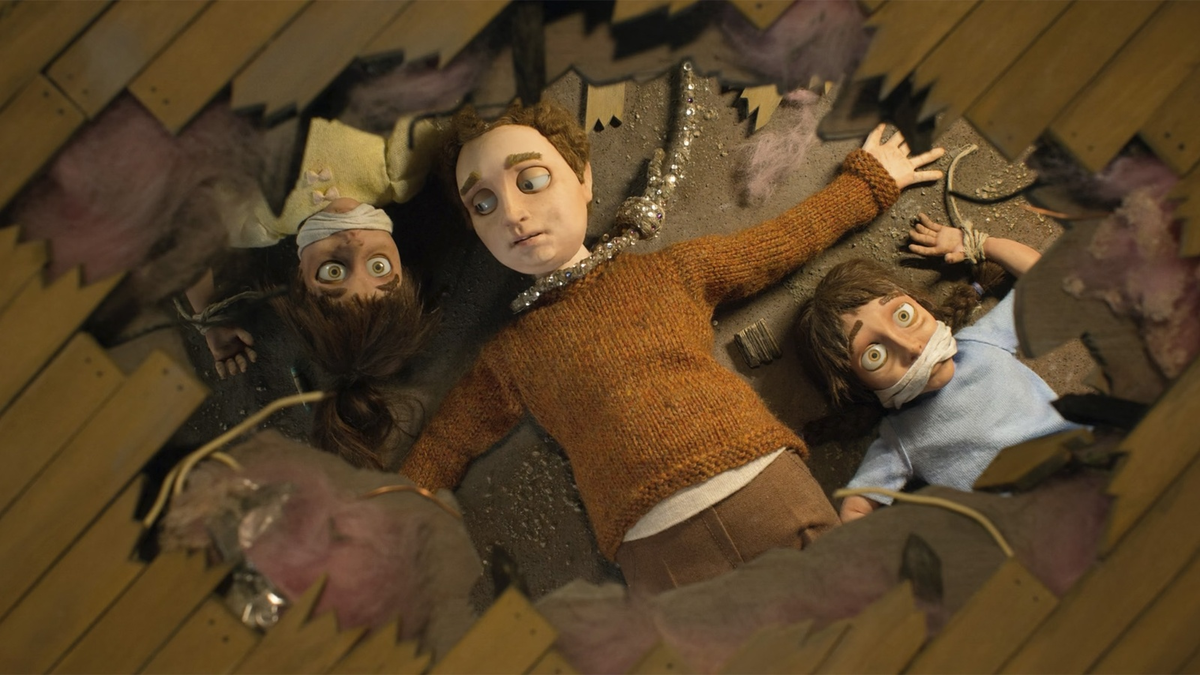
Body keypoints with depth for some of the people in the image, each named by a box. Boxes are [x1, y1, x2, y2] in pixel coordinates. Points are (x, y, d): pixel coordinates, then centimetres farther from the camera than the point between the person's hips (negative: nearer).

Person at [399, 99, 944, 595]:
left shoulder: (670, 272, 12)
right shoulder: (508, 355, 12)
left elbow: (790, 238, 21)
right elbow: (441, 450, 15)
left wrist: (869, 177, 29)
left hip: (767, 486, 1)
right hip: (659, 550, -1)